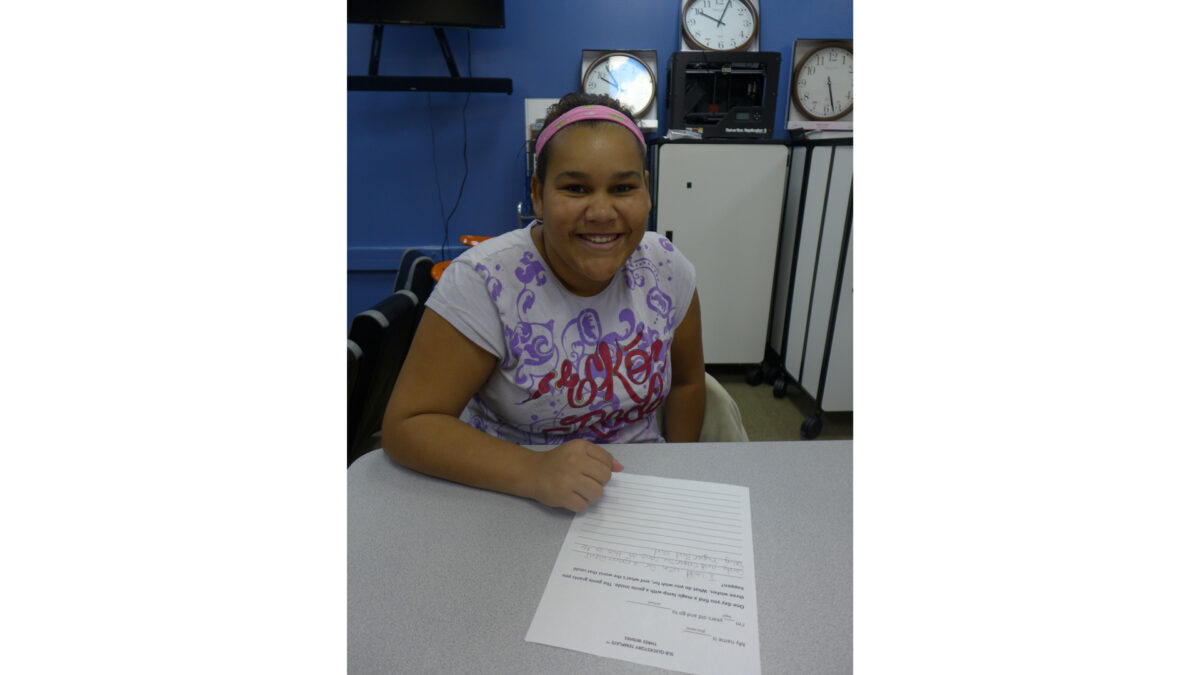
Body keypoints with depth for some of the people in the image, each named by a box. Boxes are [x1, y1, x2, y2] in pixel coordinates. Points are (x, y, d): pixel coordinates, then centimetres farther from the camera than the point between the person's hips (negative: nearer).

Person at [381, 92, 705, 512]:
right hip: (510, 499, -4)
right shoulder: (483, 281, -20)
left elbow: (686, 381, 8)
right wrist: (535, 473, -32)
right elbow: (406, 425, -20)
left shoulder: (667, 270, -8)